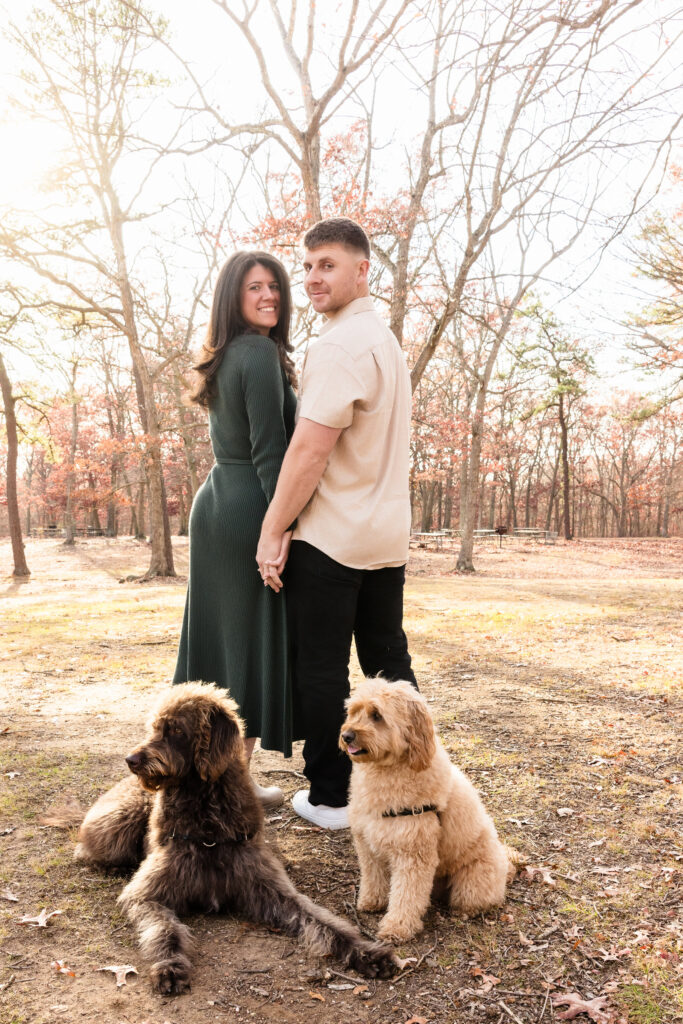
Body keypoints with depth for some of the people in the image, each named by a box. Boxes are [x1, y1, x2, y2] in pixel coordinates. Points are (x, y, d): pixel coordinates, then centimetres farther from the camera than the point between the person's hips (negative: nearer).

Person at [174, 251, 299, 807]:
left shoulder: (224, 358, 15)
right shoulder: (260, 352, -13)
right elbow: (268, 452, -19)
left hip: (214, 505, 9)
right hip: (250, 511, -9)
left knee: (218, 639, 14)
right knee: (251, 643, 0)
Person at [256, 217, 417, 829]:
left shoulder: (341, 345, -15)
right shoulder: (386, 339, 17)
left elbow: (311, 449, -21)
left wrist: (272, 530, -14)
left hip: (332, 538, -9)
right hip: (388, 533, 9)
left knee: (321, 670, 3)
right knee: (390, 662, 15)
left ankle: (330, 797, 14)